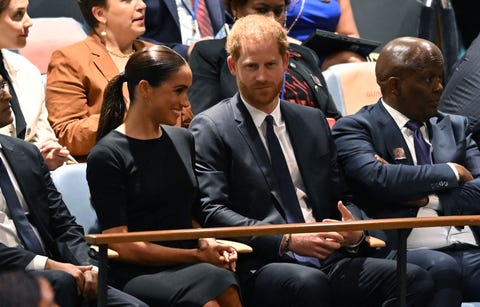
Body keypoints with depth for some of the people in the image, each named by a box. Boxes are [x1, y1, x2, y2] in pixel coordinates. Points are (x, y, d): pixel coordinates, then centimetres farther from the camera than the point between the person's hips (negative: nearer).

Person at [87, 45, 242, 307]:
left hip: (187, 266, 5)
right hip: (137, 275, -5)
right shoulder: (107, 156, -4)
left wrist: (207, 243, 2)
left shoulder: (183, 141, 16)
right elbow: (122, 245, -7)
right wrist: (197, 255, -9)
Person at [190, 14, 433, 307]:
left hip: (325, 260, 6)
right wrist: (287, 240, -17)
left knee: (415, 279, -20)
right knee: (309, 282, -41)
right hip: (258, 266, -6)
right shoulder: (211, 128, 4)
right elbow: (212, 211, -7)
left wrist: (354, 234, 0)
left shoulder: (313, 121, 22)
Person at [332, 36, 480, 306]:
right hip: (405, 254, -4)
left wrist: (428, 199, -6)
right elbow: (375, 178, -12)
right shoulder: (355, 129, 9)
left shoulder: (455, 127, 25)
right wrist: (451, 172, 1)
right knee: (441, 268, -38)